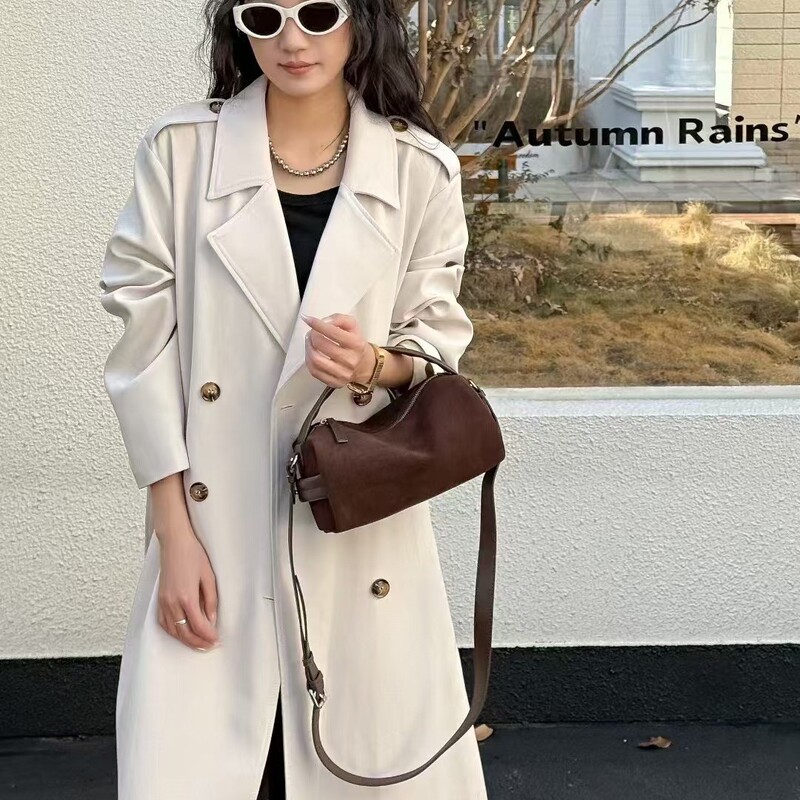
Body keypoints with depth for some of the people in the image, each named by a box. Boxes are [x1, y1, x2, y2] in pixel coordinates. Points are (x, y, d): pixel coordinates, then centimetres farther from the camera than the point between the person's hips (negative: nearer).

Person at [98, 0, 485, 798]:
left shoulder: (419, 169, 0)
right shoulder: (180, 150, -2)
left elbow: (440, 344, 7)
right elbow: (144, 348, -2)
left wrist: (378, 364, -17)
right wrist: (175, 534, -7)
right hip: (217, 523, -1)